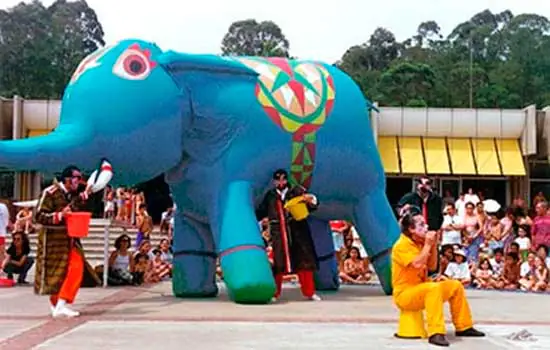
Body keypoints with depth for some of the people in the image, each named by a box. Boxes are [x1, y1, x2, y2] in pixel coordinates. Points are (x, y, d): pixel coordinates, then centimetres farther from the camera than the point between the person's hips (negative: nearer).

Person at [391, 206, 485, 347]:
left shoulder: (420, 243, 8)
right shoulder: (402, 245, -18)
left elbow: (432, 267, 10)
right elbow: (418, 265, -31)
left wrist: (433, 246, -2)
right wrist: (427, 245, -21)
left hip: (421, 289, 9)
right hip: (404, 294, -9)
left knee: (456, 286, 7)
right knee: (434, 288, -36)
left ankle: (463, 326, 14)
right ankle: (435, 333, -39)